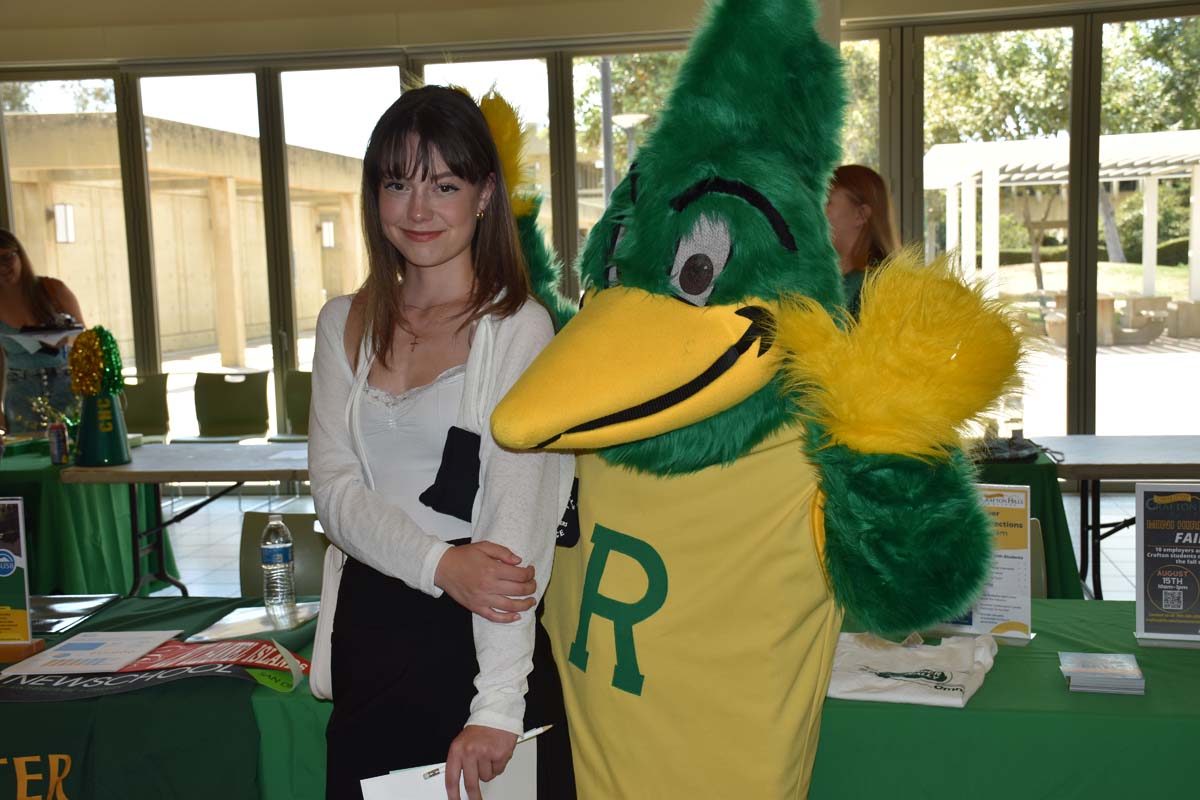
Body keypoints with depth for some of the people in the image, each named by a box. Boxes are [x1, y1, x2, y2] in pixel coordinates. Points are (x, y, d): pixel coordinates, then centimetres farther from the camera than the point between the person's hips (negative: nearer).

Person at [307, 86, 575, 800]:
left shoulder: (517, 327, -9)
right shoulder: (345, 325, 7)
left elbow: (517, 524, -17)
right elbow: (335, 488, -1)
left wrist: (497, 706, -24)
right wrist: (441, 564, -19)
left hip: (480, 635, -4)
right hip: (370, 629, 4)